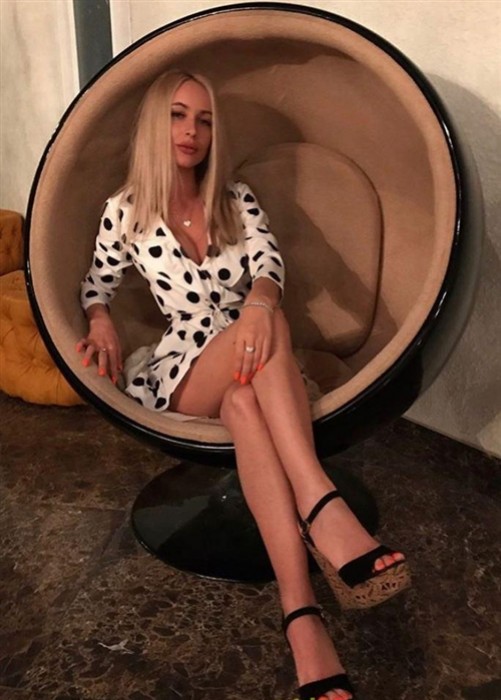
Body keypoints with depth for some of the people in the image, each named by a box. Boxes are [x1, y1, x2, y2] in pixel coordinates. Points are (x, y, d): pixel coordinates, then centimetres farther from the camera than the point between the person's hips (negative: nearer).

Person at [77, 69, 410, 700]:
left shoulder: (237, 199, 9)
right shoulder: (126, 211, 5)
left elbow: (269, 259, -10)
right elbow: (97, 285, 16)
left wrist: (260, 298, -35)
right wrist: (101, 322, -8)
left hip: (251, 377, 2)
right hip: (182, 376, -1)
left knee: (245, 403, -37)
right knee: (256, 363, -35)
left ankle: (300, 614, -48)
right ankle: (321, 506, -50)